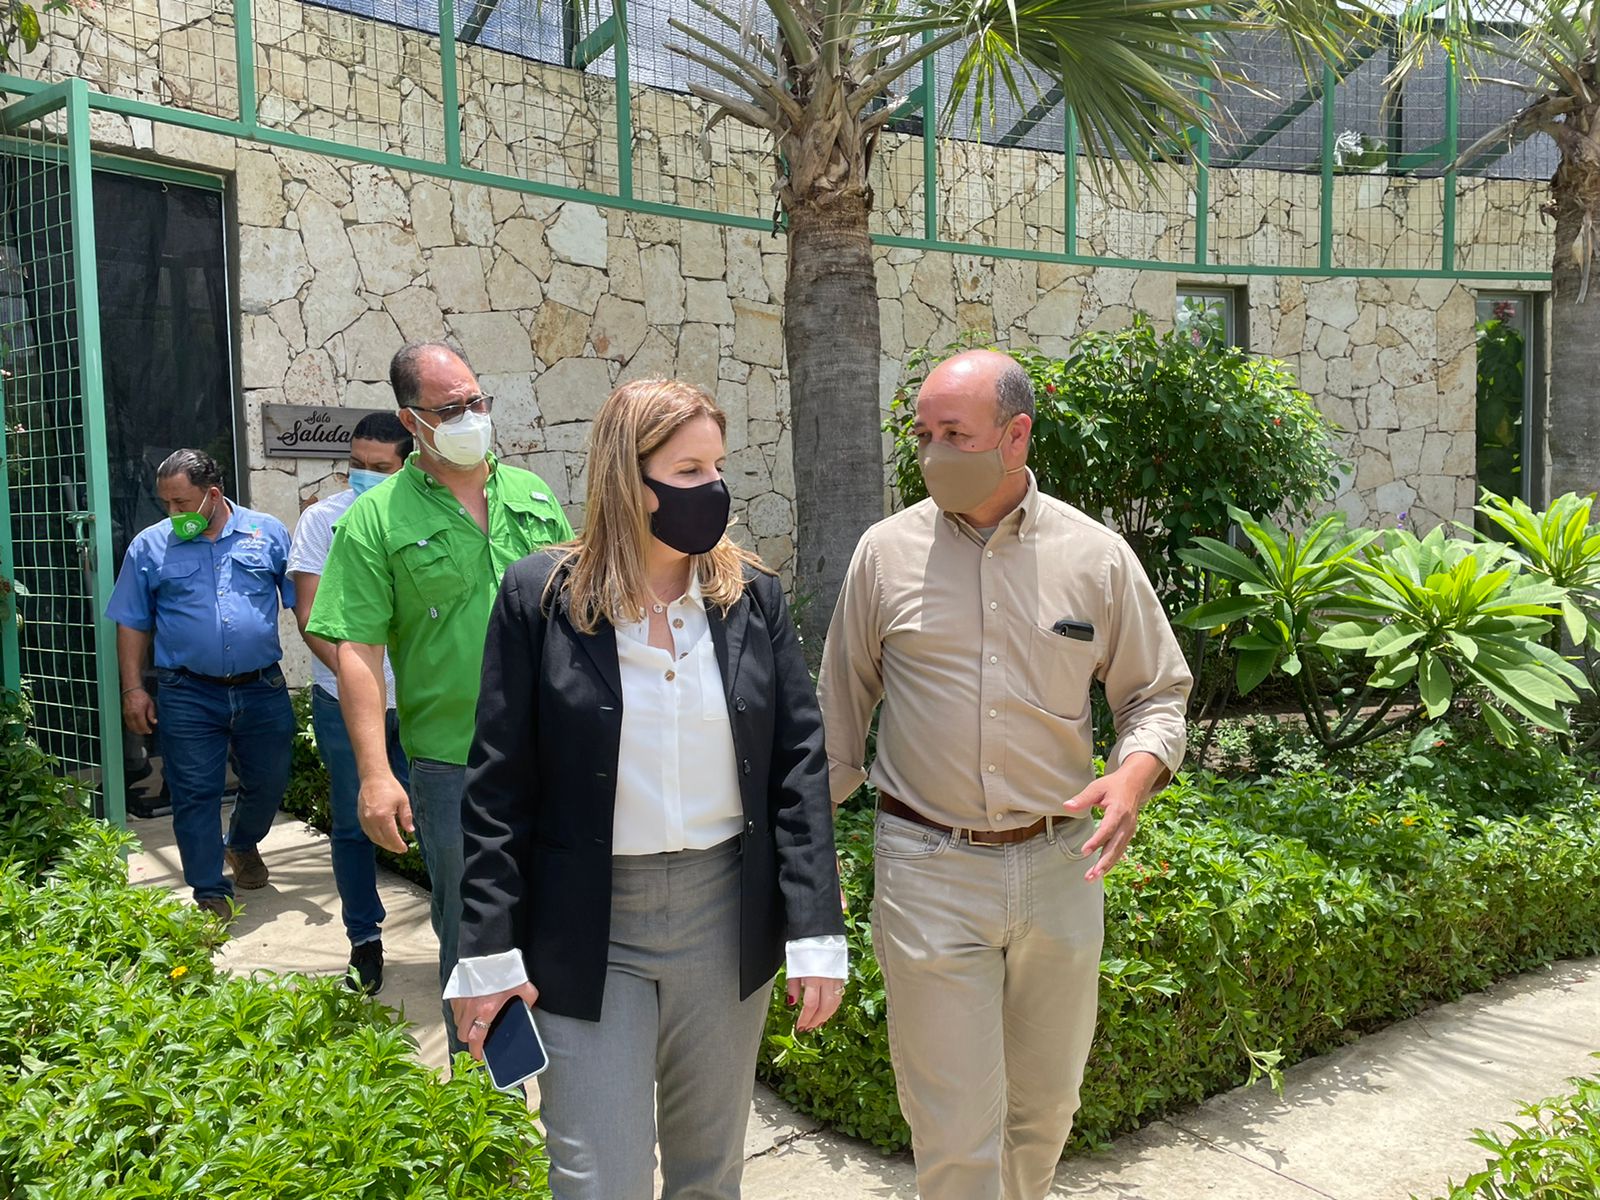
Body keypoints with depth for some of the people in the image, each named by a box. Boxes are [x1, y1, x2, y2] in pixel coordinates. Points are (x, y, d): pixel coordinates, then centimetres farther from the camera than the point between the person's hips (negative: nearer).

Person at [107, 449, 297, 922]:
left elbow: (302, 601, 6)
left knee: (269, 782, 14)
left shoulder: (269, 533, 3)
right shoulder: (149, 546, 3)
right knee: (195, 794, 1)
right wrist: (133, 689, 1)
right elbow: (132, 624, 7)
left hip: (263, 689, 1)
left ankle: (242, 845, 43)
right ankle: (210, 893, 13)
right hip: (188, 696, -1)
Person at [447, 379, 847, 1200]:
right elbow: (499, 787, -5)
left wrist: (816, 935, -4)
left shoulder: (752, 596, 0)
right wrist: (488, 953, -7)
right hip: (586, 928, -2)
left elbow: (799, 766, 0)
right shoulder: (540, 597, -7)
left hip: (728, 918, 3)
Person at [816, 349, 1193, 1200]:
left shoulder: (1096, 556, -1)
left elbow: (1157, 696, 7)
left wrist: (1134, 774, -14)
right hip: (928, 872, -2)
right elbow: (840, 708, 5)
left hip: (1059, 866, 2)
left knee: (1046, 1103, 21)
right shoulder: (887, 551, -3)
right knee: (955, 1127, 3)